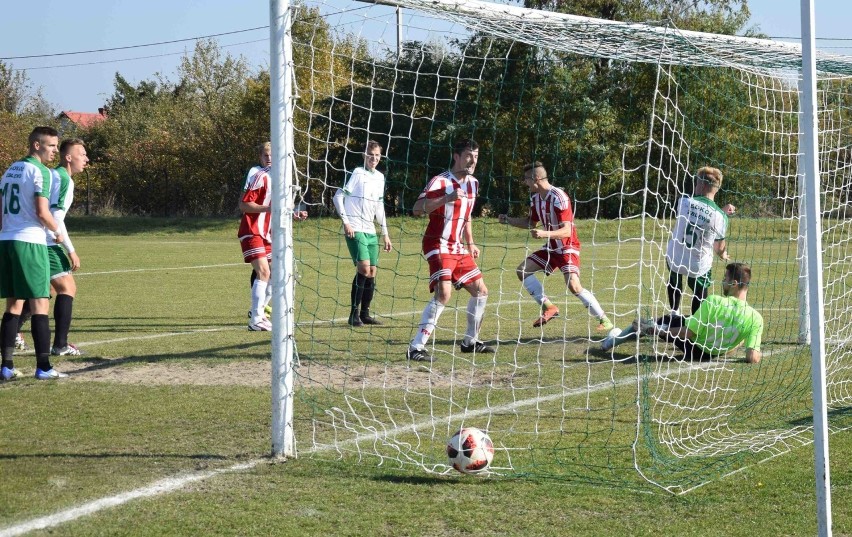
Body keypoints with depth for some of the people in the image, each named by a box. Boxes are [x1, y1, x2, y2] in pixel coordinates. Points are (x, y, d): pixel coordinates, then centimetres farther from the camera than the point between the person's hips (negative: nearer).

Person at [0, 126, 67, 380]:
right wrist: (58, 231, 0)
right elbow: (42, 212, -16)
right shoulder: (40, 171, -9)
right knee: (40, 304, -5)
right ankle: (43, 366, -8)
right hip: (30, 242, -8)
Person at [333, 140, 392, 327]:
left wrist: (385, 233, 20)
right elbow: (338, 196, -8)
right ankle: (354, 313, -11)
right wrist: (346, 222, -14)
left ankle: (365, 313, 14)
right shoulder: (358, 174, -6)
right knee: (364, 268, -17)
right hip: (355, 230, -7)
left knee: (372, 272, 4)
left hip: (370, 231, 7)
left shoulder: (380, 177, 14)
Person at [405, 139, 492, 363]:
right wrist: (447, 198, -37)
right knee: (443, 293, -24)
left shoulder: (473, 183, 11)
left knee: (480, 291, 11)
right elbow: (417, 209, -27)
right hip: (438, 245, -8)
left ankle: (470, 341, 27)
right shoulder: (440, 182, -14)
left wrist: (470, 243, 23)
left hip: (458, 248, 8)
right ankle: (415, 348, -23)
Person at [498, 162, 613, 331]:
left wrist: (544, 234, -42)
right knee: (522, 270, -1)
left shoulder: (559, 198, -24)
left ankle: (604, 320, -13)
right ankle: (549, 307, 0)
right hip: (551, 247, 9)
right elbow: (531, 223, 19)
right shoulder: (535, 197, 2)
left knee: (573, 286, -25)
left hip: (567, 247, -9)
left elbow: (566, 231, -28)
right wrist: (508, 220, 7)